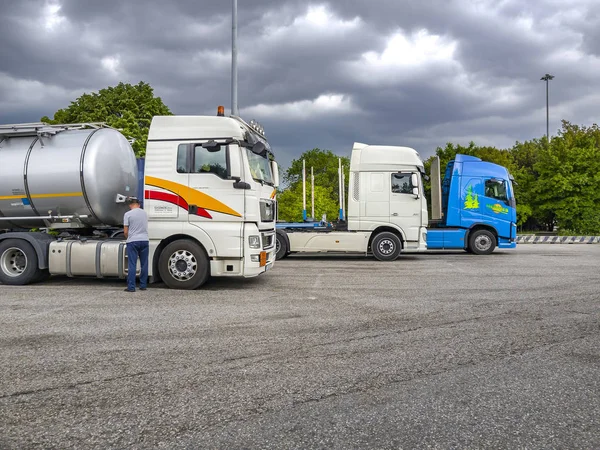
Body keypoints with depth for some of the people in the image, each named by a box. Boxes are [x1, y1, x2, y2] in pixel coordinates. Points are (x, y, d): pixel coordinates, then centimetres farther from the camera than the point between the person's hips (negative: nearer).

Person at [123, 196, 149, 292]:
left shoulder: (128, 214, -6)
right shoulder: (144, 213, 9)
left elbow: (126, 231, -5)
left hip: (133, 241, -4)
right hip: (145, 240, 4)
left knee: (132, 265, -1)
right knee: (144, 264, 10)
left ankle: (131, 287, -2)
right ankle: (143, 285, 15)